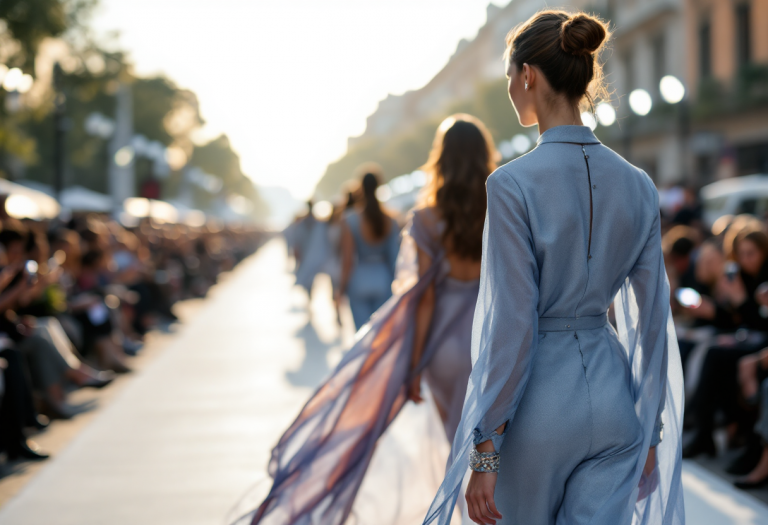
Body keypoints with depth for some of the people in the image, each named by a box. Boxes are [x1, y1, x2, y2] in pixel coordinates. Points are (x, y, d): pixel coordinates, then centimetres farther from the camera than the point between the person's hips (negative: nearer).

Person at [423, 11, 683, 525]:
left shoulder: (514, 184, -16)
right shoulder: (637, 184, 1)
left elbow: (512, 327, -17)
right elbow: (653, 318, 5)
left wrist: (485, 453, -12)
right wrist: (651, 432, 15)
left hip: (540, 400, -4)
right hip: (612, 394, 4)